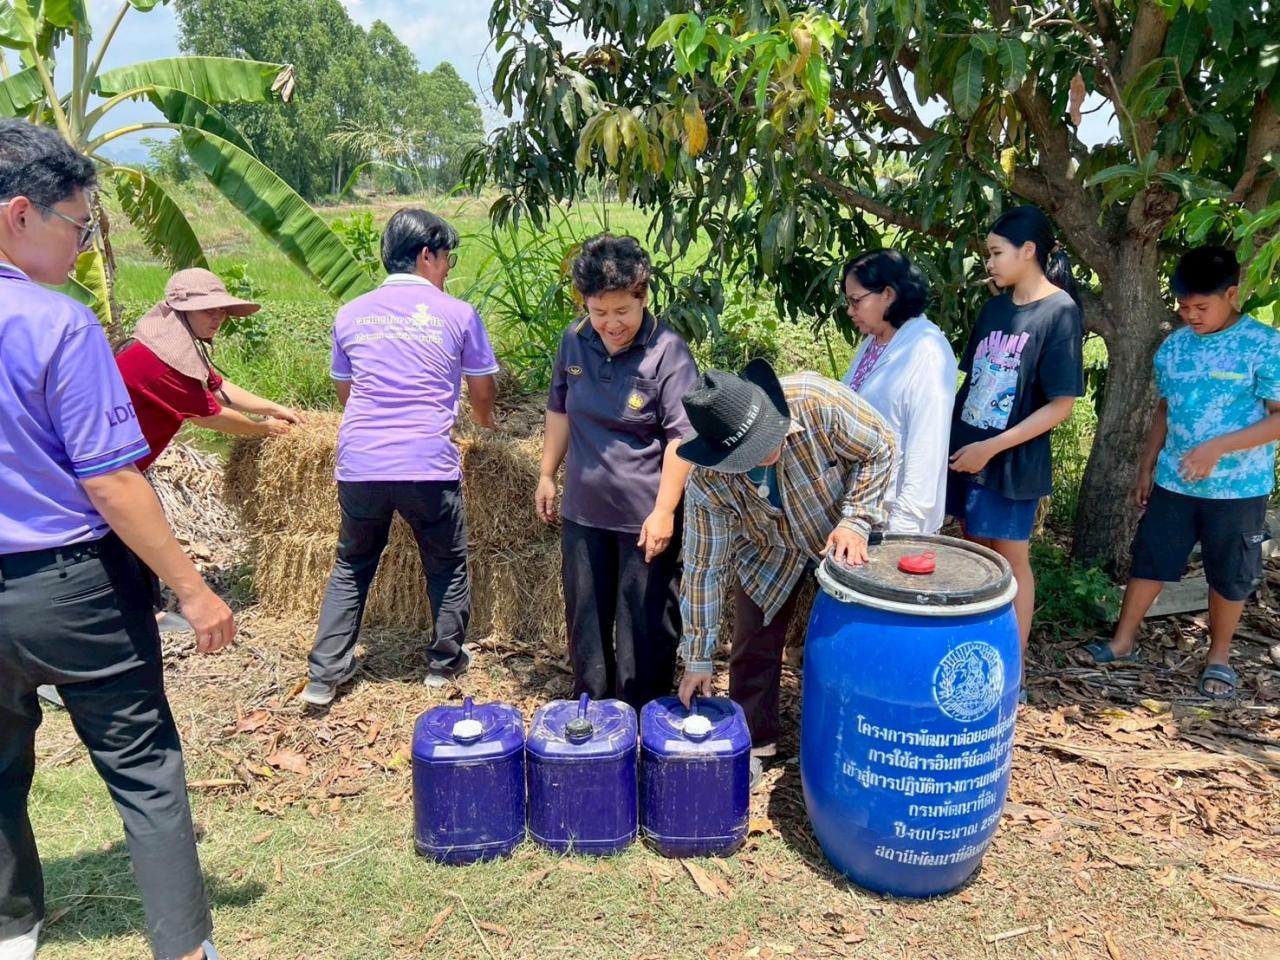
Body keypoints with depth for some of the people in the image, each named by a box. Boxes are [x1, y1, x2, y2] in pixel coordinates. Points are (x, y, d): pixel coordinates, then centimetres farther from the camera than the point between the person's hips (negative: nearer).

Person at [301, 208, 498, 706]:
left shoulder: (351, 314, 10)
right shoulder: (457, 314, 1)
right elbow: (482, 394, 11)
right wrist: (483, 420, 33)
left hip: (359, 465, 3)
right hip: (429, 466, -3)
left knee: (351, 567, 20)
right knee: (447, 566, 18)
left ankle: (324, 674, 20)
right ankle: (444, 662, 30)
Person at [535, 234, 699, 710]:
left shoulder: (668, 352, -17)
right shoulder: (574, 341, 0)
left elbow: (682, 437, -17)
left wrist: (664, 511, -19)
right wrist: (547, 475, 14)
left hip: (645, 516, -5)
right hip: (583, 510, 6)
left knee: (646, 626, 8)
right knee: (585, 618, 19)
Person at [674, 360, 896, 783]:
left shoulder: (817, 401, -38)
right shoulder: (707, 480, -32)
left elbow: (880, 449, -20)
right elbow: (703, 565, -23)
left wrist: (855, 522, -30)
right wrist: (698, 658, -17)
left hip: (844, 535, 0)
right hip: (769, 550, 0)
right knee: (754, 645, 4)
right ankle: (752, 741, 28)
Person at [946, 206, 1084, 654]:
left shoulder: (1060, 311, -12)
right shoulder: (995, 307, 9)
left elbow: (1061, 404, -15)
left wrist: (991, 447, -18)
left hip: (1012, 463, -6)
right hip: (964, 453, 6)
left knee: (1011, 562, 4)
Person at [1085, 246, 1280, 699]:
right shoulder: (1173, 347, 3)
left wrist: (1216, 448, -24)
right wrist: (1147, 466, 13)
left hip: (1238, 488, -4)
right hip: (1173, 482, 4)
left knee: (1229, 577, 11)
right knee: (1148, 559, 10)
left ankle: (1219, 656, 29)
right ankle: (1123, 642, 24)